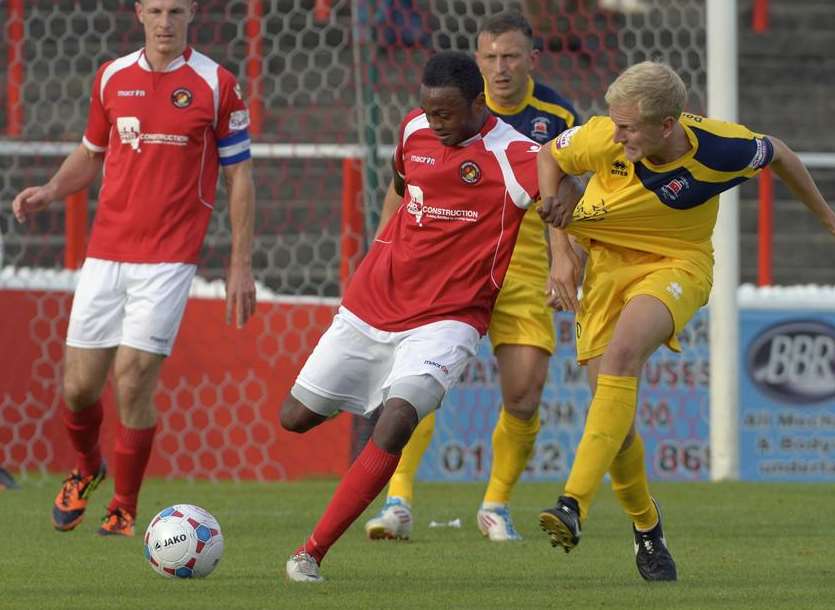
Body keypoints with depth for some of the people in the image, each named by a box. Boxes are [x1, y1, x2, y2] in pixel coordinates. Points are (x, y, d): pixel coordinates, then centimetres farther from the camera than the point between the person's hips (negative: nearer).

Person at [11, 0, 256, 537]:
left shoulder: (216, 84, -2)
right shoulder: (112, 78, 9)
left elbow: (240, 177, 2)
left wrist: (241, 266, -1)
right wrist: (49, 192, 2)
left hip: (169, 259, -4)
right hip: (105, 253, 4)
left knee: (133, 383, -12)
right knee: (79, 386, 2)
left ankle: (124, 510, 5)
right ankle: (86, 468, 33)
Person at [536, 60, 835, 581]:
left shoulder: (721, 148, -23)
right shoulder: (604, 138, -21)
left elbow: (778, 154, 1)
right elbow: (549, 157, 2)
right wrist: (562, 249, -7)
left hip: (678, 264, -3)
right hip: (608, 263, 3)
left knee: (622, 352, -33)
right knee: (614, 413, -6)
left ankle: (575, 504, -41)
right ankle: (647, 527, 21)